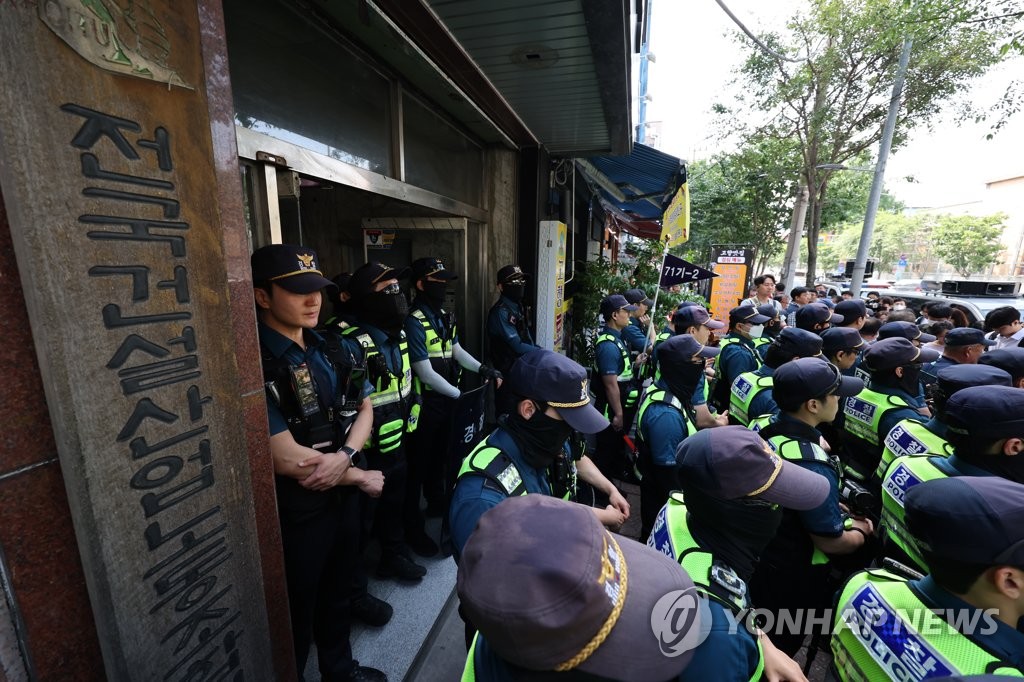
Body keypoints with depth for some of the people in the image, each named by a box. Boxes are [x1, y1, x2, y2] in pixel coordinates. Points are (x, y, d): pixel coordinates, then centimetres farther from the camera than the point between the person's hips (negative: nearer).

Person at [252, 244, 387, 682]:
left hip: (343, 496, 7)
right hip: (296, 510, -6)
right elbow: (289, 459, -25)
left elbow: (365, 409, 4)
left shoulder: (330, 351, 0)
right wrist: (361, 478, -13)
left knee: (337, 593, 27)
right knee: (297, 613, 18)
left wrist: (345, 456, -16)